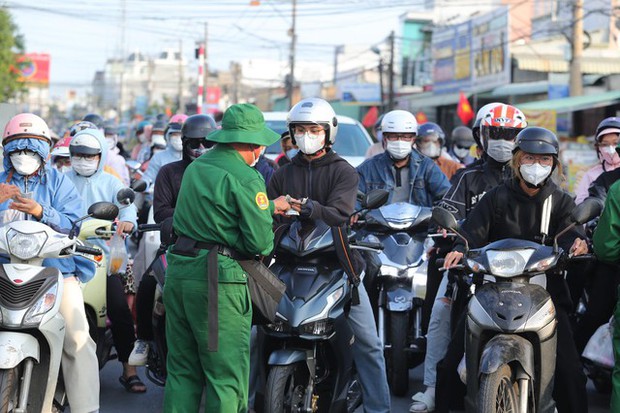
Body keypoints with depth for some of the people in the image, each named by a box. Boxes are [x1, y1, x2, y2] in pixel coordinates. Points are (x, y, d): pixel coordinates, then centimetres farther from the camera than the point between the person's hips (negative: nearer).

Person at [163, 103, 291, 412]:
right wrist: (267, 246, 9)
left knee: (182, 372, 13)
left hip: (178, 270, 8)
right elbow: (260, 241, -13)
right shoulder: (246, 178, -11)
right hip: (217, 277, -8)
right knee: (226, 375, 0)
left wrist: (270, 206, 33)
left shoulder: (195, 167, 14)